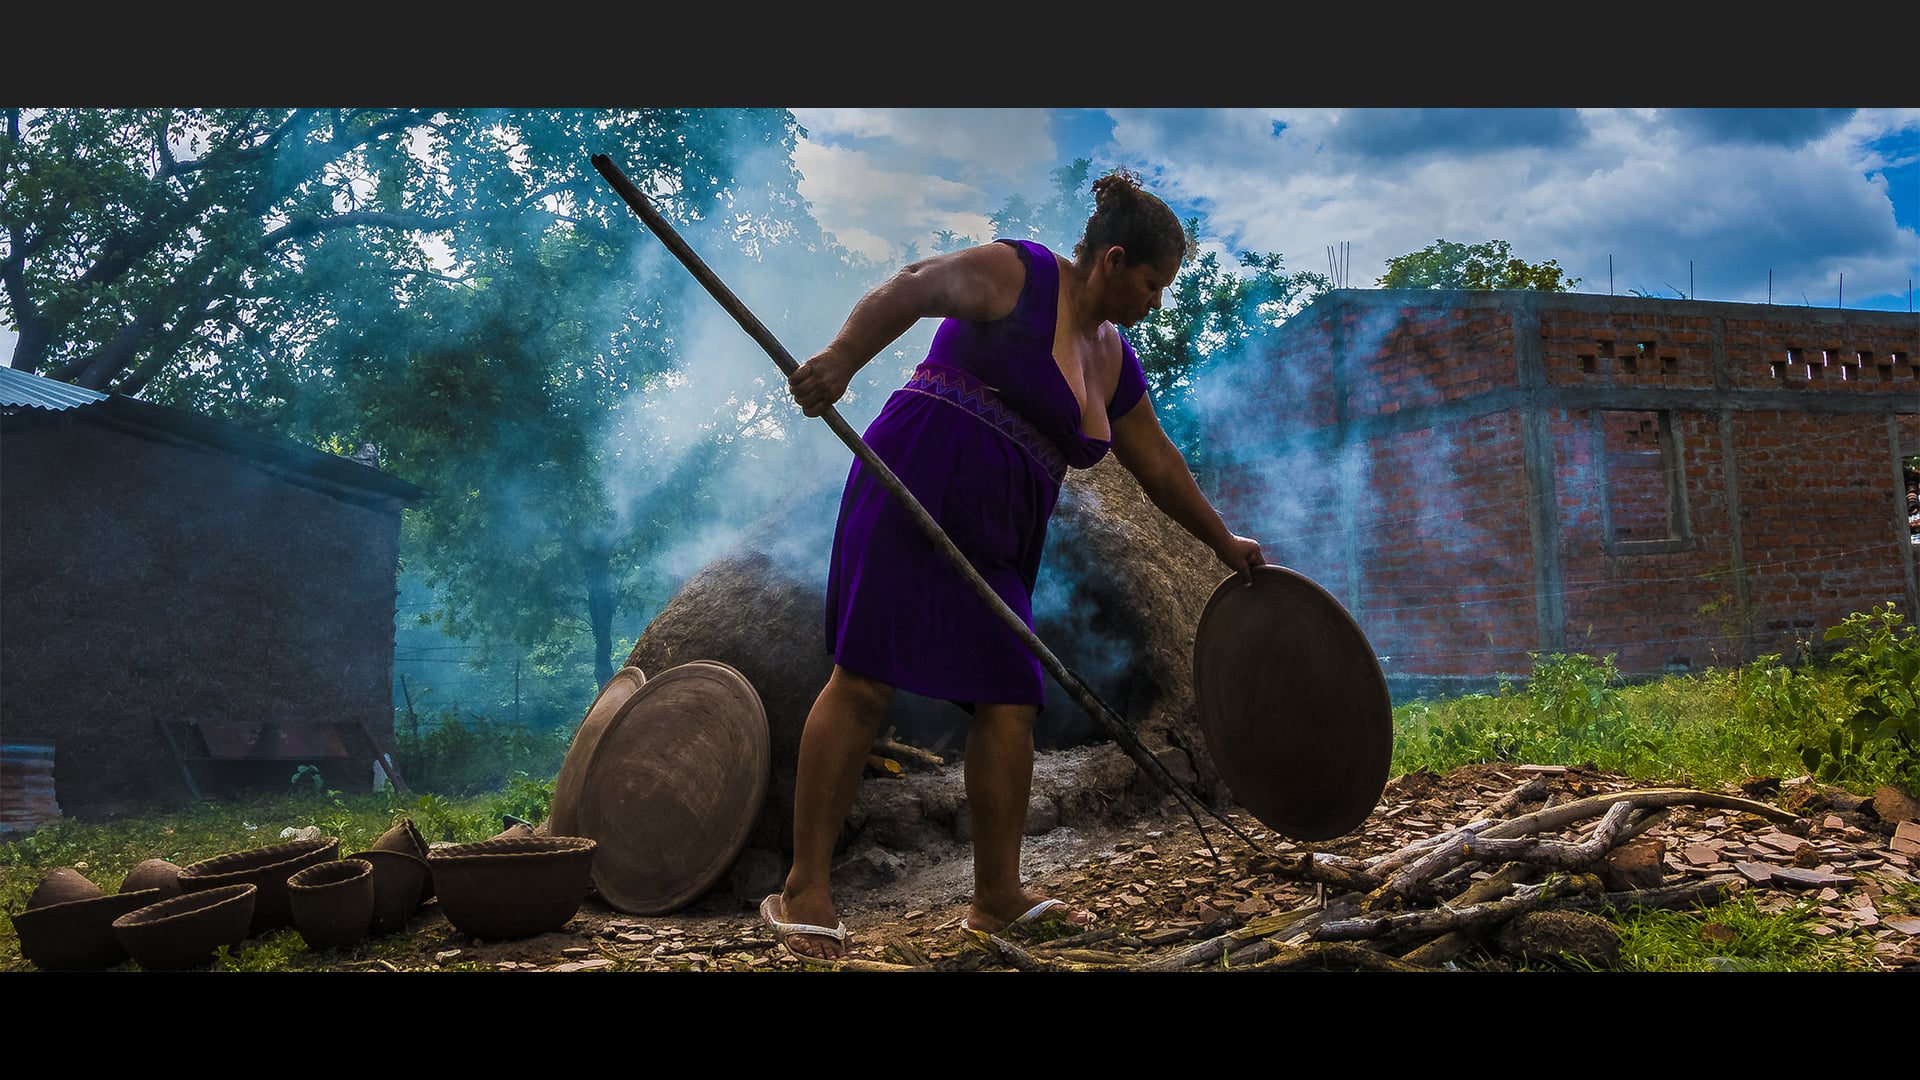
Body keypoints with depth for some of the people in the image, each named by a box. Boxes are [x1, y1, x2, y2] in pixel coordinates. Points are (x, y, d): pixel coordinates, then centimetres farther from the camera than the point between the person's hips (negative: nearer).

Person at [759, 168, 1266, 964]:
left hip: (997, 540, 8)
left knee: (1009, 699, 2)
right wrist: (844, 355, -35)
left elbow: (1158, 465, 31)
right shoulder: (1021, 274, -1)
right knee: (866, 678, -13)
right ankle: (804, 888, -8)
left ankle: (998, 897, 12)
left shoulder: (1114, 361, 22)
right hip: (916, 487, -8)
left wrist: (1223, 543, 38)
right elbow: (912, 288, -17)